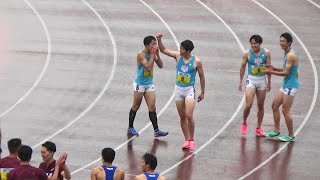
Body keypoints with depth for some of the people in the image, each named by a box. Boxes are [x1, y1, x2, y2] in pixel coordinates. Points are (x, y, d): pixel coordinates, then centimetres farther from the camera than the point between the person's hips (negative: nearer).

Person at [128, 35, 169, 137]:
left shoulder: (153, 54, 1)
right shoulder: (141, 55, -18)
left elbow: (161, 66, 0)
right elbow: (148, 66, -29)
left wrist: (157, 55, -12)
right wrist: (152, 54, -24)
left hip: (149, 84, 6)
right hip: (140, 83, -5)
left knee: (152, 107, 0)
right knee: (136, 106, 7)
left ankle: (156, 131, -3)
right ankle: (130, 127, 23)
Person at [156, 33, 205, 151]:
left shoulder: (196, 61, -11)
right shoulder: (178, 56, -2)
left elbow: (202, 76, -1)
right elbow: (163, 50, 5)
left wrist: (202, 92, 2)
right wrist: (159, 40, -12)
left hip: (189, 89, -4)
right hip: (178, 89, 4)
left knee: (189, 116, -14)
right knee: (182, 117, 7)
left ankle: (191, 140, 0)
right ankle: (187, 140, 15)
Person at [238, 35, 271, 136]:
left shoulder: (266, 53, -3)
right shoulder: (247, 53, -7)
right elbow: (243, 67, 3)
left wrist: (269, 82, 5)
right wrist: (240, 82, 4)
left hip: (262, 80, 2)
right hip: (251, 79, -2)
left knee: (261, 105, 7)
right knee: (248, 105, -14)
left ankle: (258, 128, 18)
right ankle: (244, 123, 11)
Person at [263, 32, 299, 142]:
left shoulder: (291, 55, -19)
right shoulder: (286, 54, 12)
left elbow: (286, 73, -21)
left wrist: (271, 72, -16)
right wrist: (274, 69, 6)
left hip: (291, 86, -10)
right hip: (285, 85, 10)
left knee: (285, 111, -6)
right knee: (275, 106, 12)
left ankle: (291, 136, 4)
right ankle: (276, 130, 21)